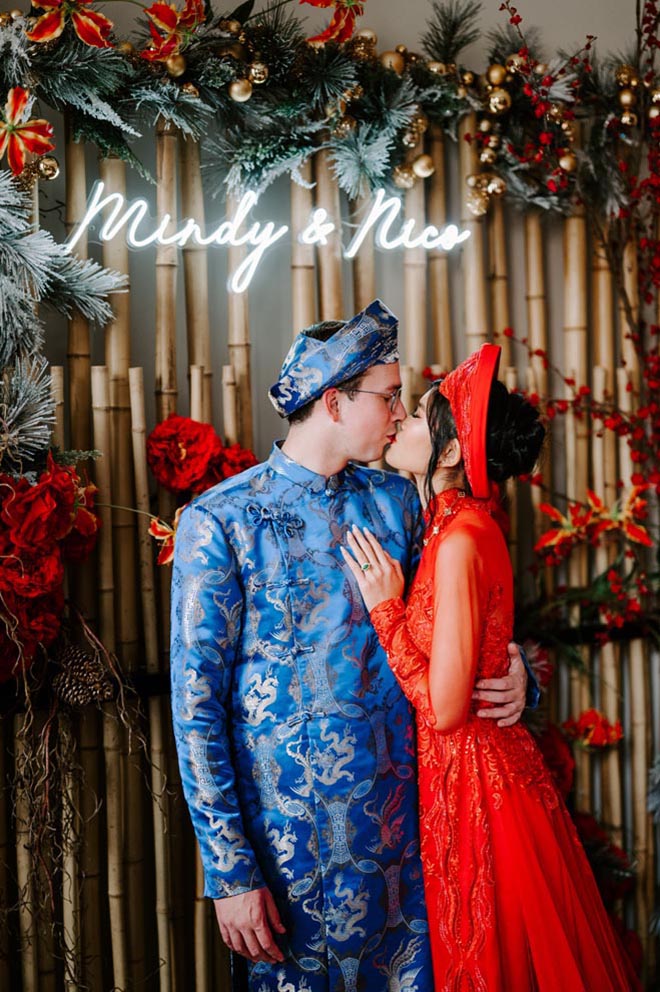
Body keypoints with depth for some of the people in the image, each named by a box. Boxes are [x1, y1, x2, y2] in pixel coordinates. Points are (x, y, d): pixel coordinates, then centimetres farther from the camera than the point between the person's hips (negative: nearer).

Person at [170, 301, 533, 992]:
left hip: (401, 823, 5)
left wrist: (511, 673, -4)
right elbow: (197, 702, -10)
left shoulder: (394, 500, 6)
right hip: (290, 832, -4)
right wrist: (229, 872, -13)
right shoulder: (220, 521, -10)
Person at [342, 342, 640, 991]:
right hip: (459, 773, 9)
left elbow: (443, 708, -22)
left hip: (474, 783, -9)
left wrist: (386, 609, -17)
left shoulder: (460, 541, -22)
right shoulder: (456, 524, 5)